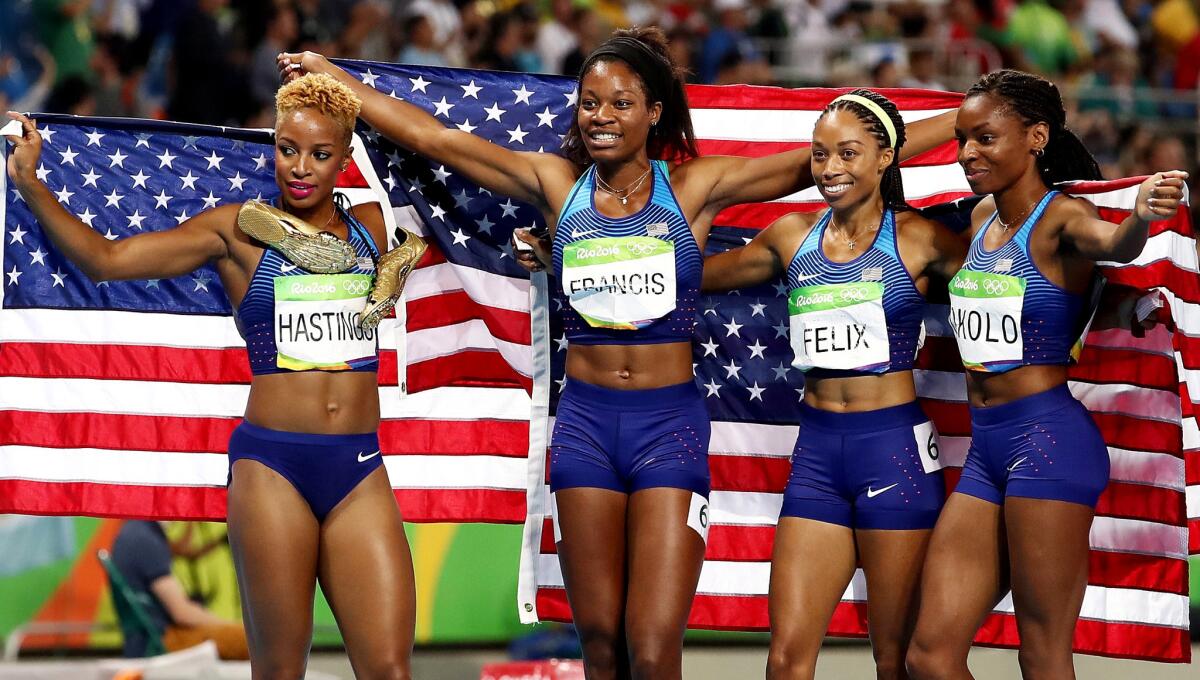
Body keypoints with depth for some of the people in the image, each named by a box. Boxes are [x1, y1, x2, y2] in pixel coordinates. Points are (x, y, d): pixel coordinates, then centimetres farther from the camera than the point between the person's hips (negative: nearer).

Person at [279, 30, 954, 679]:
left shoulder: (694, 187, 1)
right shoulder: (557, 183, 5)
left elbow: (819, 162, 0)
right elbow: (431, 135, 7)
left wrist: (959, 120, -3)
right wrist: (331, 74, 6)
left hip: (670, 421, -2)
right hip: (586, 421, 2)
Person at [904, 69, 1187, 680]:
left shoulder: (1061, 219, -9)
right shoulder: (982, 218, 14)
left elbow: (1113, 243, -32)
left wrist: (1142, 216, -54)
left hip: (1048, 441, -8)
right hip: (986, 449, 8)